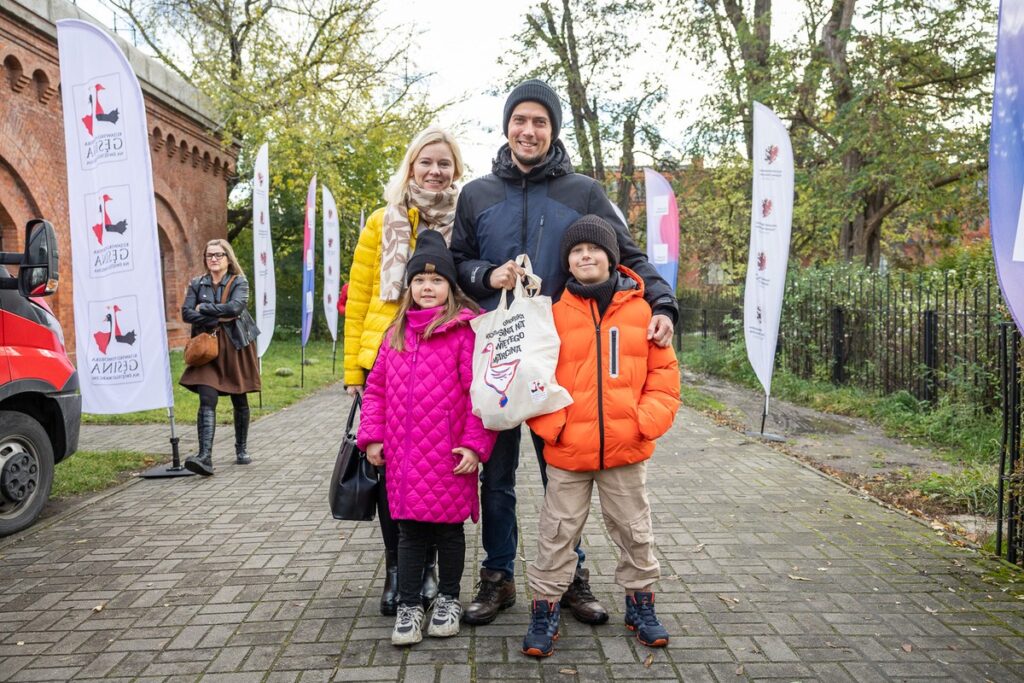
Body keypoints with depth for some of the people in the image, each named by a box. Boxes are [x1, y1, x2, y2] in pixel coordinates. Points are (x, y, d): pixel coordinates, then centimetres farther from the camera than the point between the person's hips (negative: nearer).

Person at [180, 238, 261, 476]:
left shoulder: (239, 282, 1)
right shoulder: (197, 283, 8)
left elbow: (235, 307, -17)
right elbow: (186, 313, -3)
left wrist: (203, 308, -10)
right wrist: (217, 319, -13)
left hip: (236, 346, -1)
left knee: (239, 401, 9)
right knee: (207, 401, -13)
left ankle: (242, 450, 25)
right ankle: (205, 457, -20)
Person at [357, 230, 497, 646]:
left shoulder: (465, 330, -7)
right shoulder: (397, 332, 11)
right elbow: (376, 387, 15)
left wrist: (474, 444, -15)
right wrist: (371, 436, 7)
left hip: (449, 459, -4)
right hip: (403, 458, 4)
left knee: (449, 529, 11)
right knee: (409, 530, 12)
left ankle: (448, 600, 31)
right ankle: (408, 607, 25)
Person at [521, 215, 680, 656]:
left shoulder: (641, 310, 0)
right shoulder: (554, 312, -4)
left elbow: (663, 372, 3)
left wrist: (647, 420, -9)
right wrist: (551, 424, -13)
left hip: (627, 451, 2)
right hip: (567, 451, -1)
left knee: (635, 532, 17)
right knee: (556, 535, 9)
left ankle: (640, 605, 36)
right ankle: (545, 610, 26)